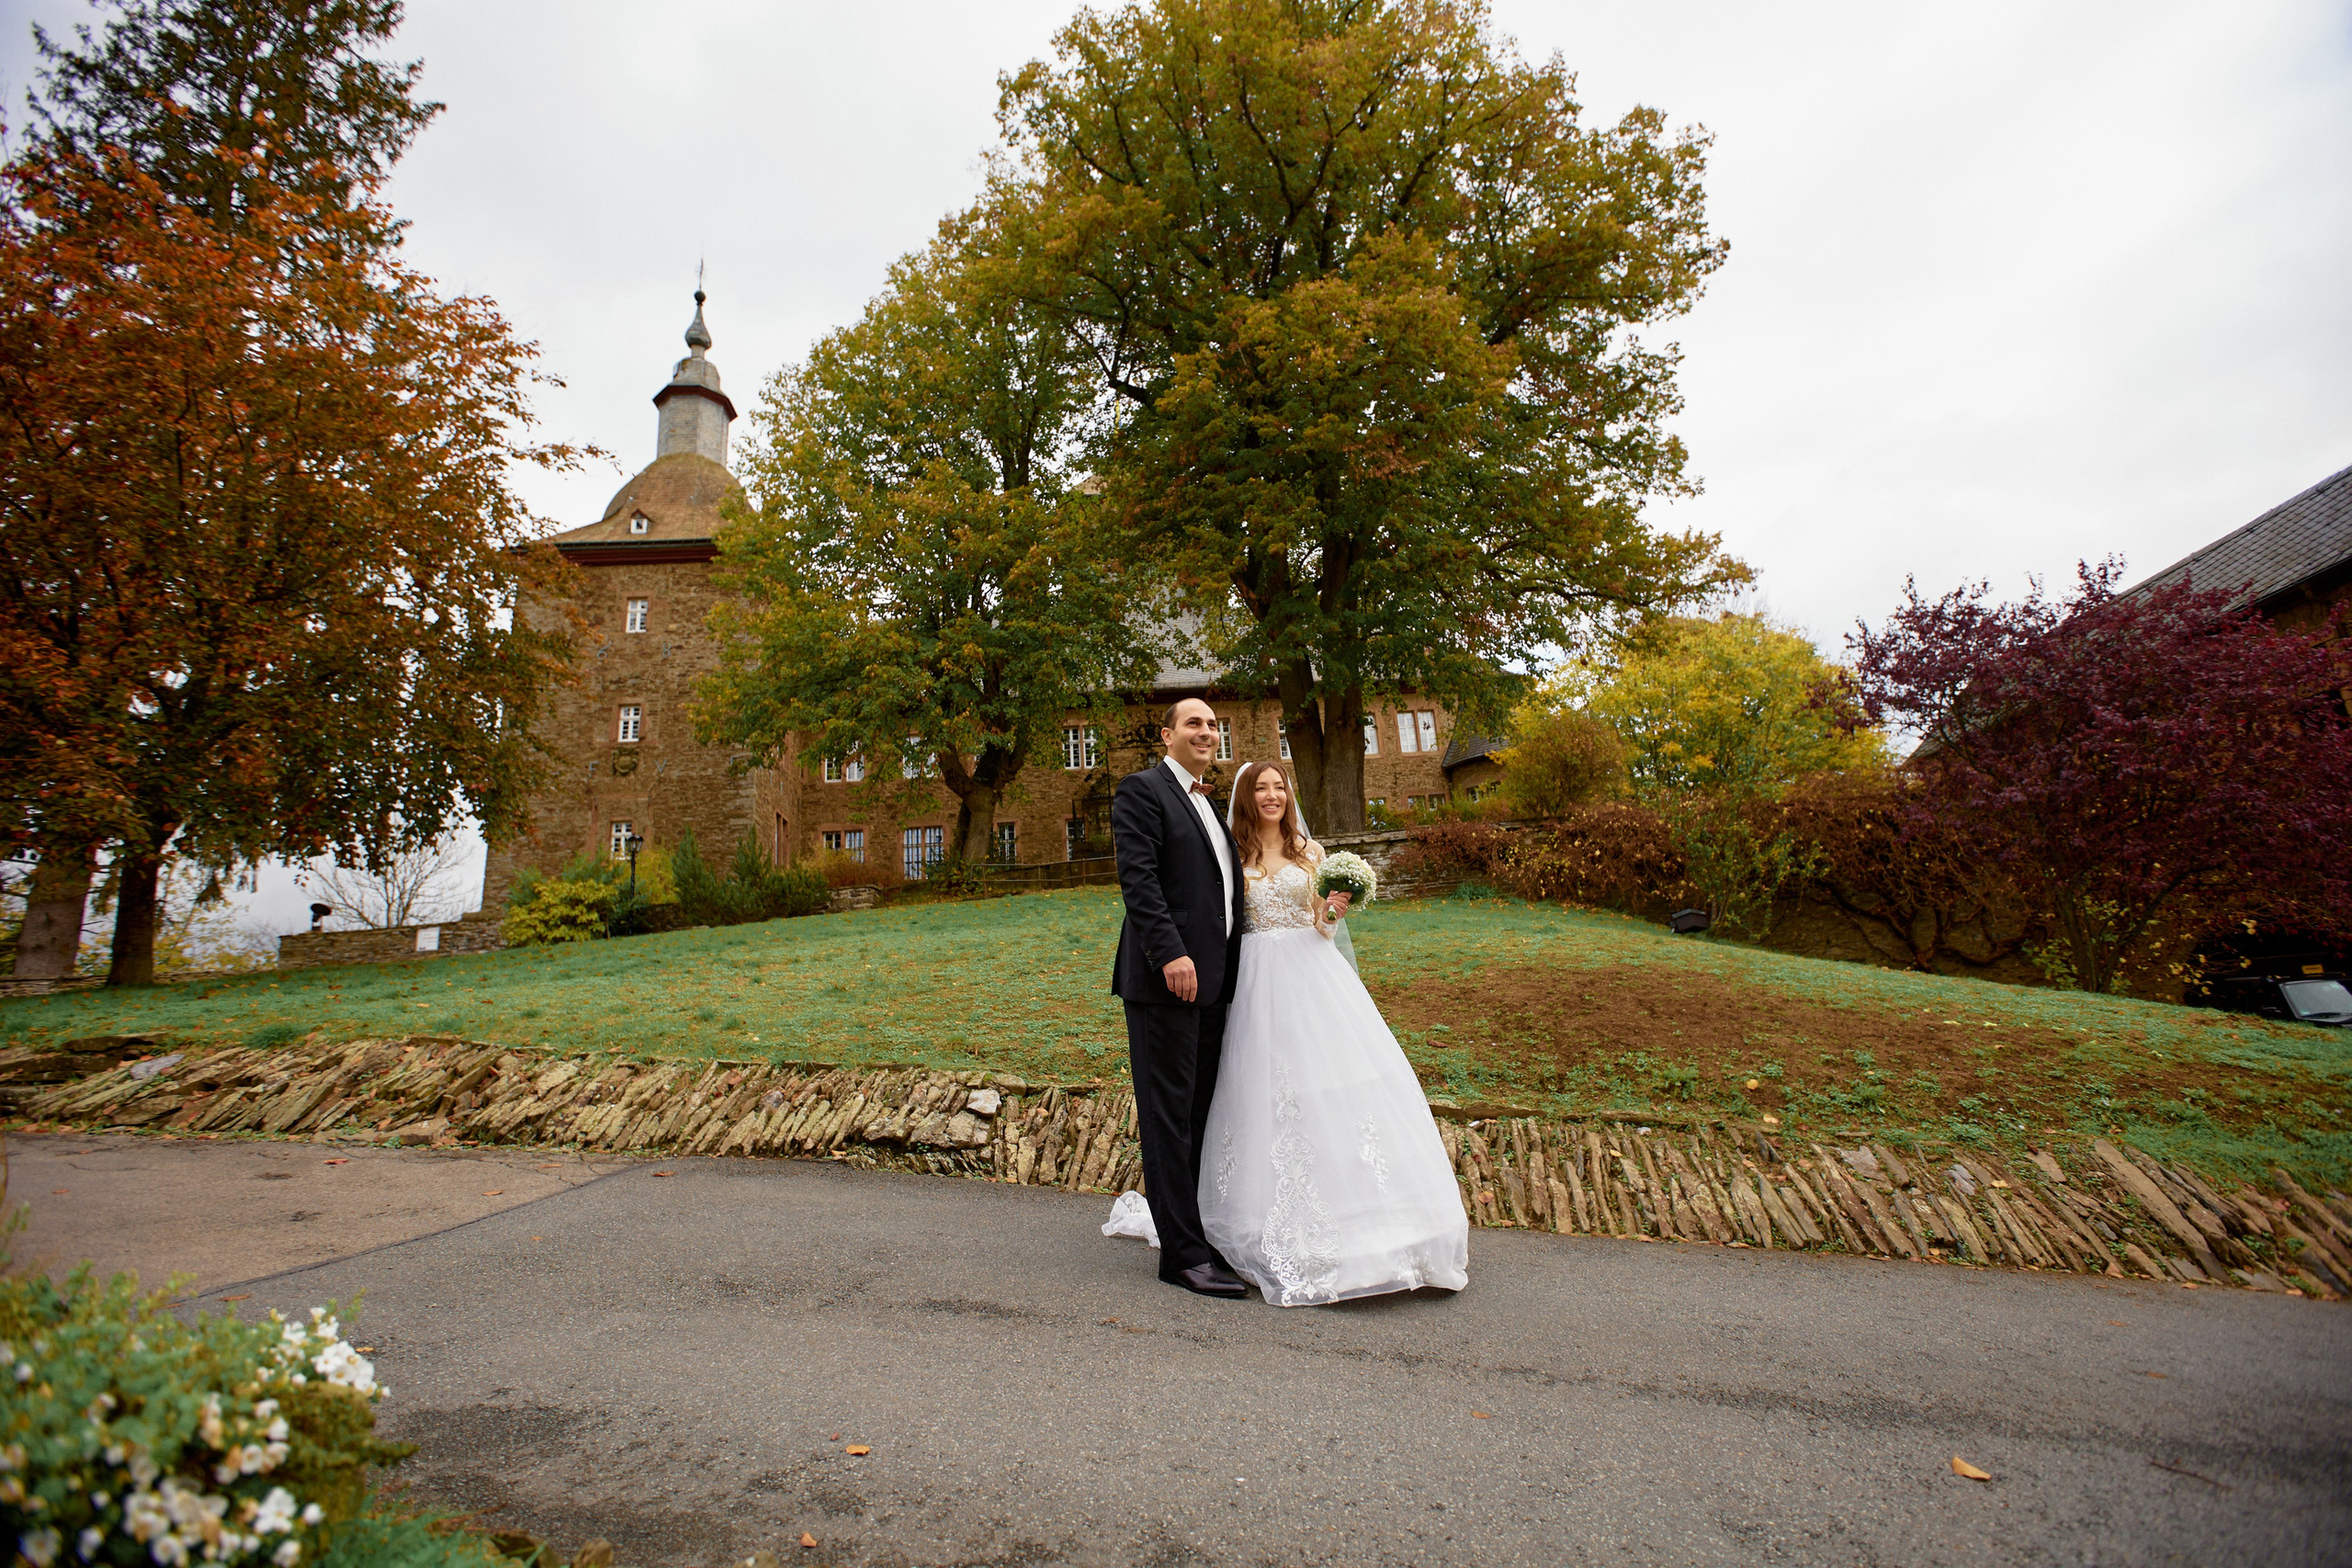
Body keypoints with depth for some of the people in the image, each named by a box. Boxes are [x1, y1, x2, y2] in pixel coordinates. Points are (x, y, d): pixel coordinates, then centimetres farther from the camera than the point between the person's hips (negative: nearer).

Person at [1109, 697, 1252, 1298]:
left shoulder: (1209, 803, 21)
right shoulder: (1142, 790, -5)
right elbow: (1138, 876, -16)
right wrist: (1171, 952, -25)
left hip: (1213, 978, 9)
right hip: (1167, 977, -9)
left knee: (1200, 1111, 15)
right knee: (1170, 1113, -2)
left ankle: (1197, 1232, 26)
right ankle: (1182, 1253, 5)